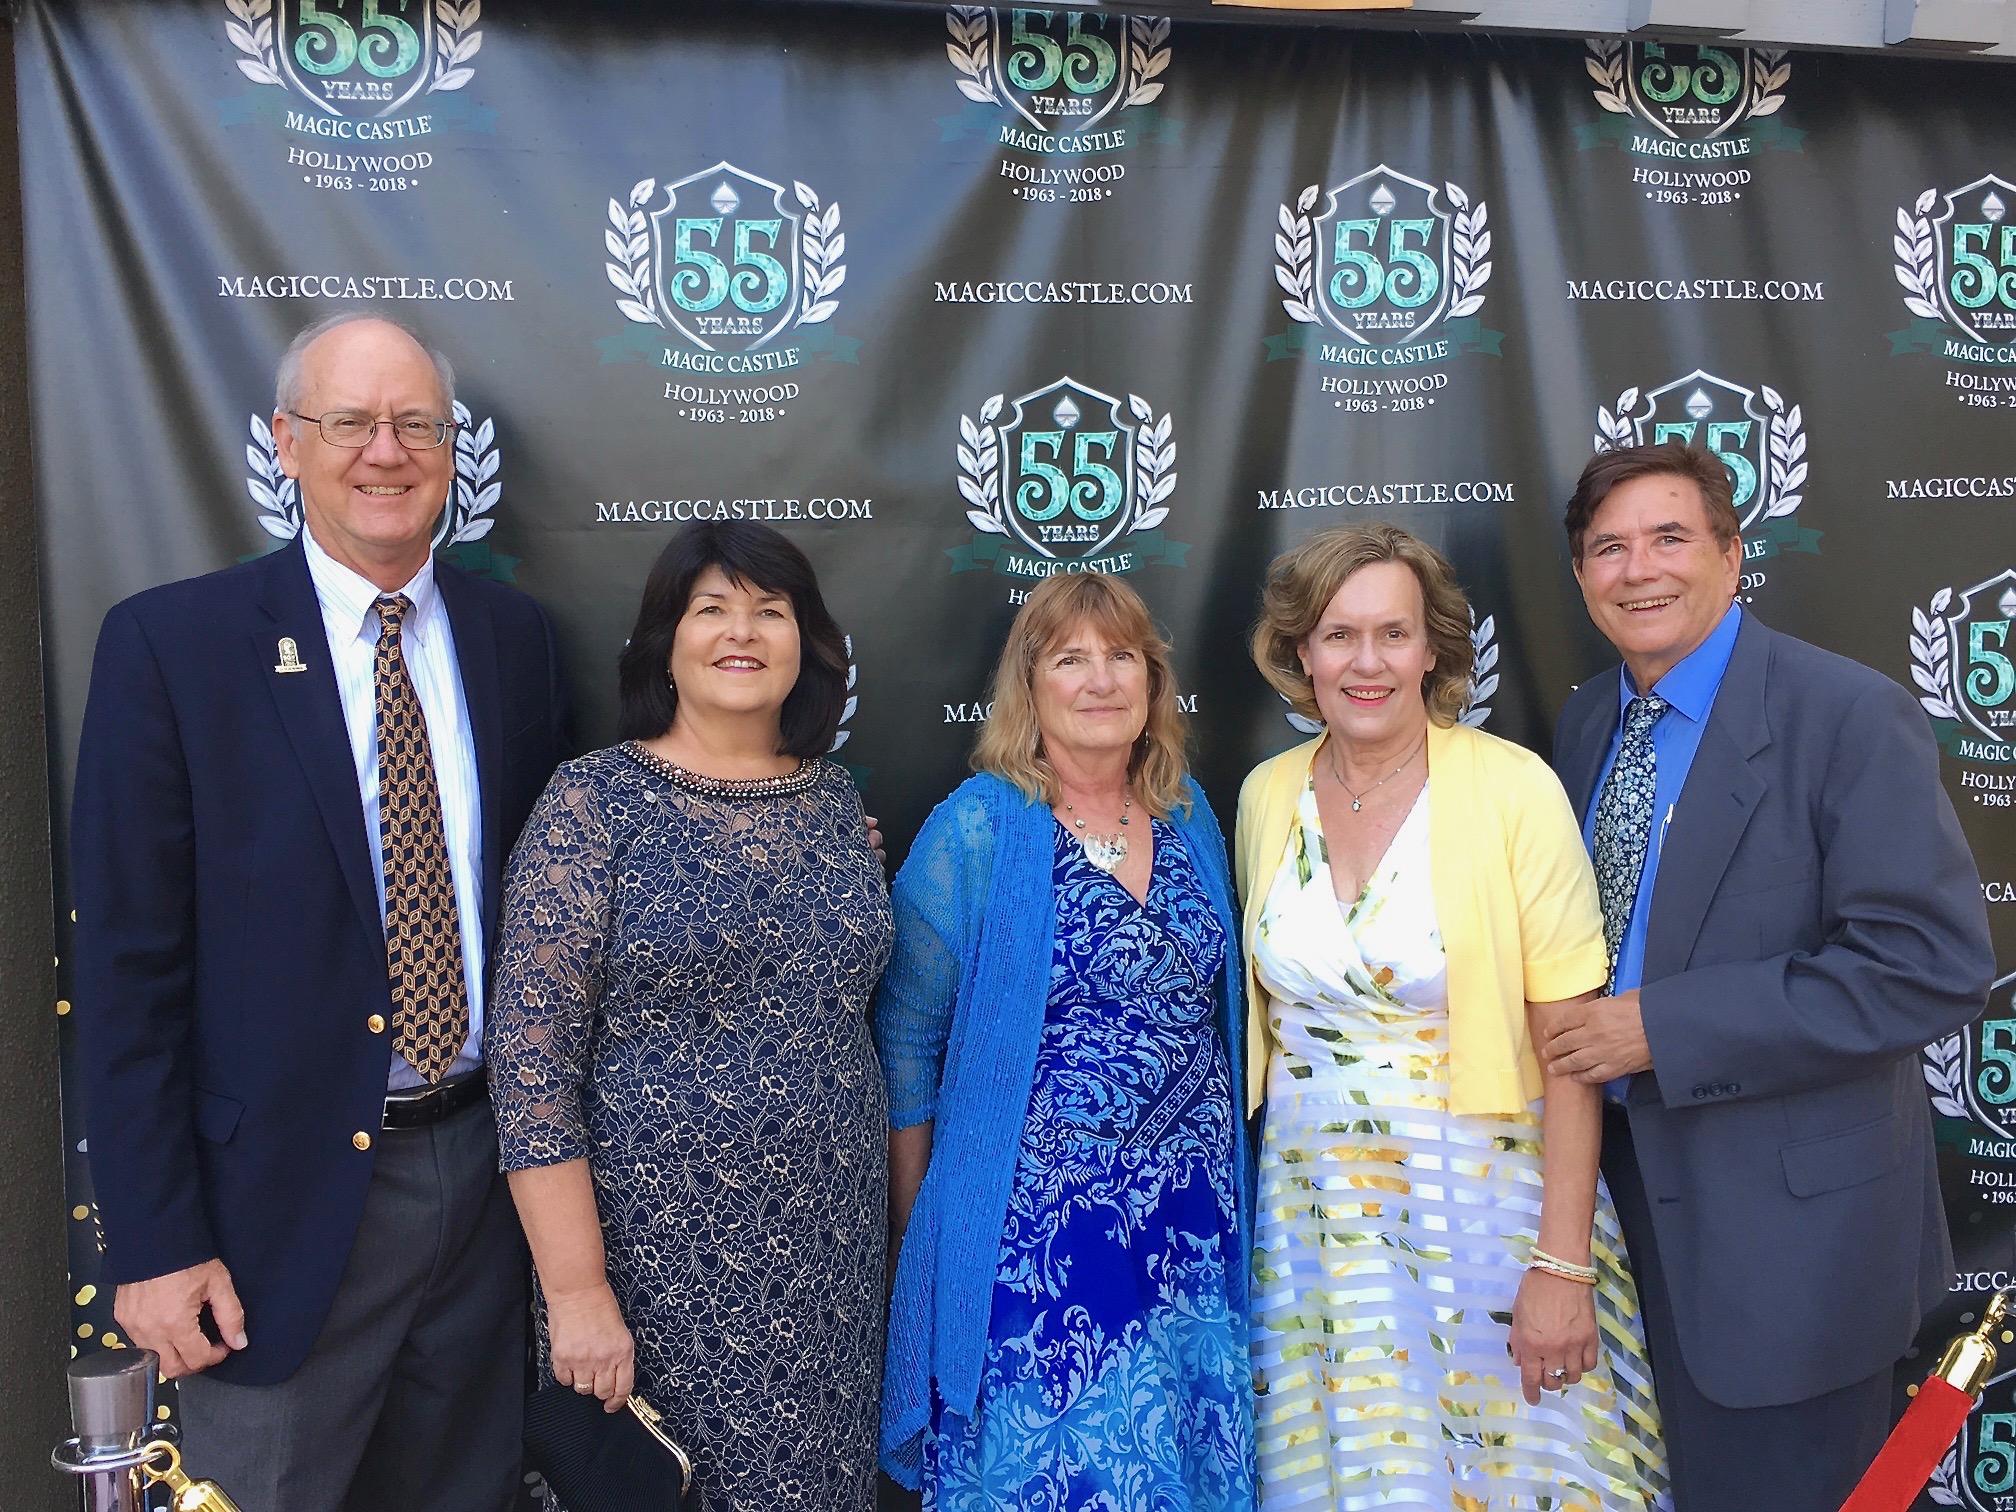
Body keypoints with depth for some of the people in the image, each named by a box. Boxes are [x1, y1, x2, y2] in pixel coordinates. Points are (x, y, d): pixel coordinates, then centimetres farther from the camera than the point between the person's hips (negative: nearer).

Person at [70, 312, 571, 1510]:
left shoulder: (514, 636, 3)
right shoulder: (171, 644, -8)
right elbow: (129, 967, -9)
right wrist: (156, 1241, -11)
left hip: (486, 1172, 4)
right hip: (288, 1196, -3)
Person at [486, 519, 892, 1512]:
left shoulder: (836, 799, 5)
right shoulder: (598, 799, -9)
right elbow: (531, 1055, -13)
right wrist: (577, 1288, -16)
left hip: (829, 1242, 4)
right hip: (657, 1249, -4)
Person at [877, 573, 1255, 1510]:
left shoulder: (1189, 814, 5)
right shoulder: (976, 829, -10)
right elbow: (906, 1037, -6)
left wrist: (1220, 1180, 13)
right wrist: (912, 1227, -4)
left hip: (1193, 1225, 5)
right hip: (1031, 1239, -5)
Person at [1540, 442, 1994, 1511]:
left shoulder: (1850, 716, -16)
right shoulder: (1586, 724, 6)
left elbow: (1934, 966, -22)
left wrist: (1661, 1030, -23)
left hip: (1789, 1218, -6)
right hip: (1628, 1184, 6)